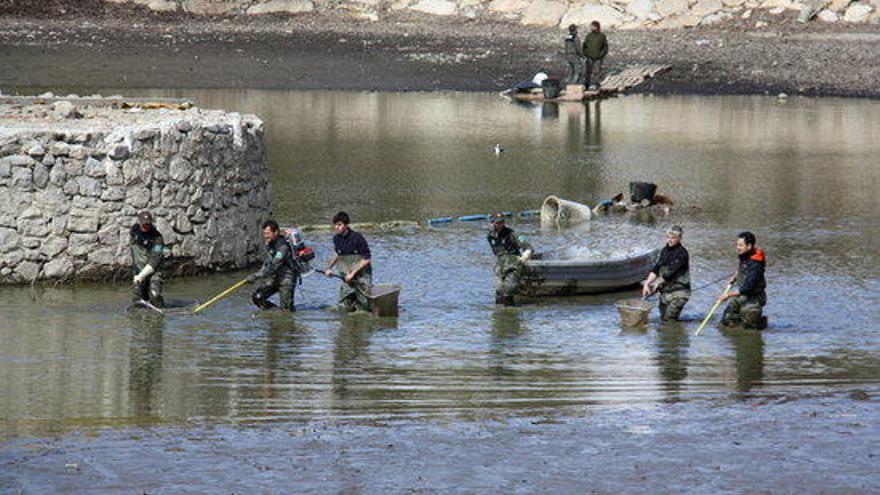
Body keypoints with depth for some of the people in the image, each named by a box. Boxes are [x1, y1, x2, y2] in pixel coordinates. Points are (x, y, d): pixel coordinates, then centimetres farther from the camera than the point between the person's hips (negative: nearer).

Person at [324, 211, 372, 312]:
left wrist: (352, 273, -18)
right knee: (345, 308, 2)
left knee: (363, 309, -3)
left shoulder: (357, 238, -19)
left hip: (361, 276, -5)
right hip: (346, 277, 5)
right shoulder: (336, 238, 0)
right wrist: (328, 268, 8)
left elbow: (367, 259, -17)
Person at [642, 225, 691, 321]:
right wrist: (647, 283, -7)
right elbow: (655, 269, 5)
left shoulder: (681, 253, -15)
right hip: (665, 291, 8)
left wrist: (656, 284, -9)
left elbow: (669, 273, -18)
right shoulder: (665, 250, 10)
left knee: (669, 320, -12)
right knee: (663, 318, 13)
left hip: (678, 293, -8)